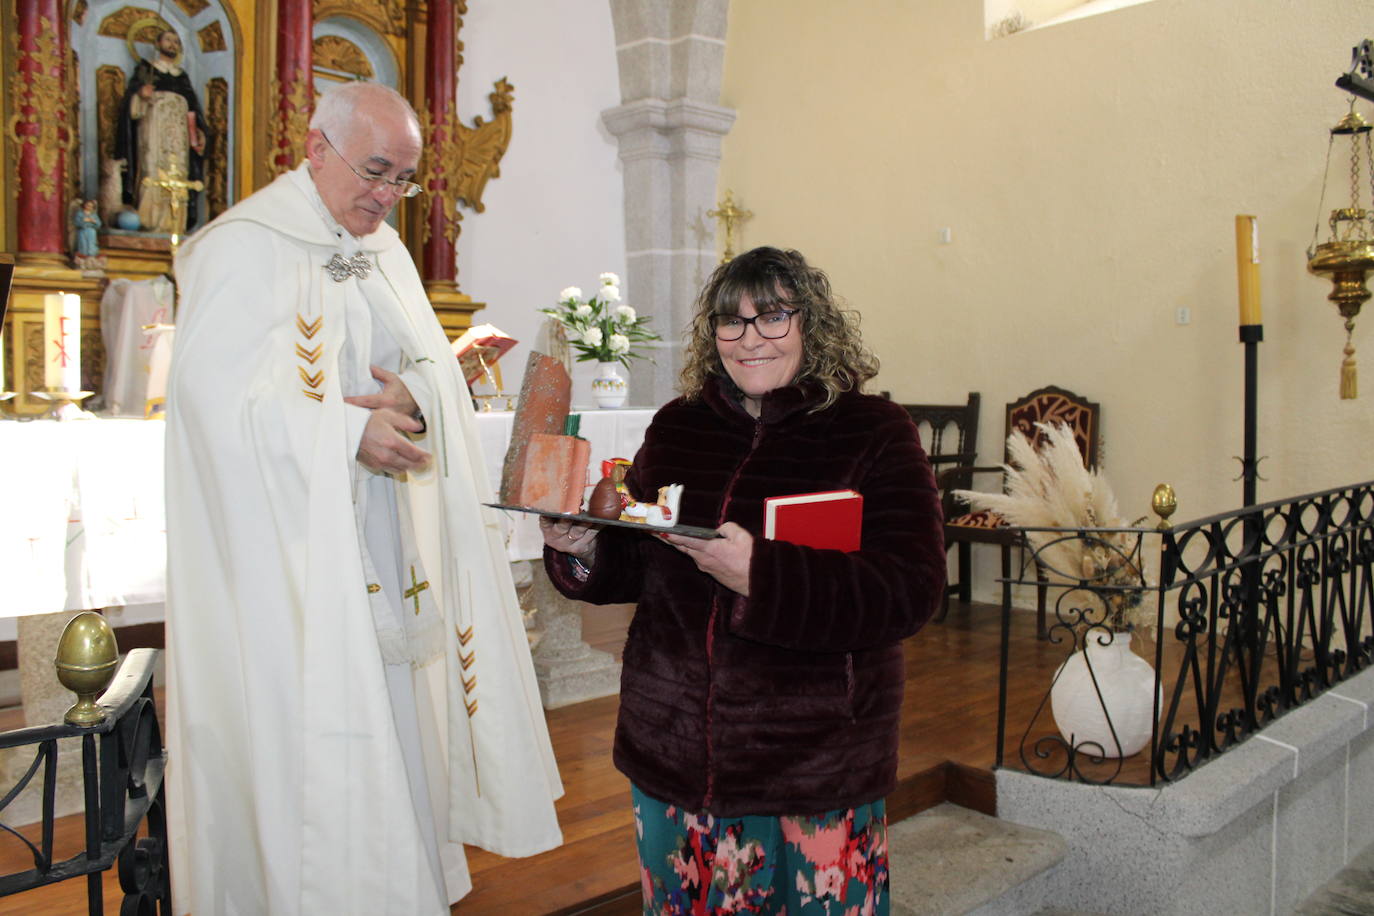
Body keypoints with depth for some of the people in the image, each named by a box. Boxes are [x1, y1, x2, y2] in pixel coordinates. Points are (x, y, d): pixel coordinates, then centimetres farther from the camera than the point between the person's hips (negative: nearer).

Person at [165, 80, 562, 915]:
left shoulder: (385, 249, 14)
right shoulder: (245, 248, -9)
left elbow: (437, 364, 9)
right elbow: (218, 396, -18)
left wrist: (413, 397, -14)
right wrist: (350, 431, -24)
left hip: (391, 554, 7)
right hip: (296, 552, -7)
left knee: (395, 717, 14)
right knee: (308, 737, 0)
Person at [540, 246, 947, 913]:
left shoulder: (873, 433, -7)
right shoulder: (675, 428, 6)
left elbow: (910, 591, -18)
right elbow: (637, 567, 14)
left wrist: (760, 576, -29)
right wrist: (583, 550, -8)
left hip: (817, 761, -3)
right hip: (671, 750, 4)